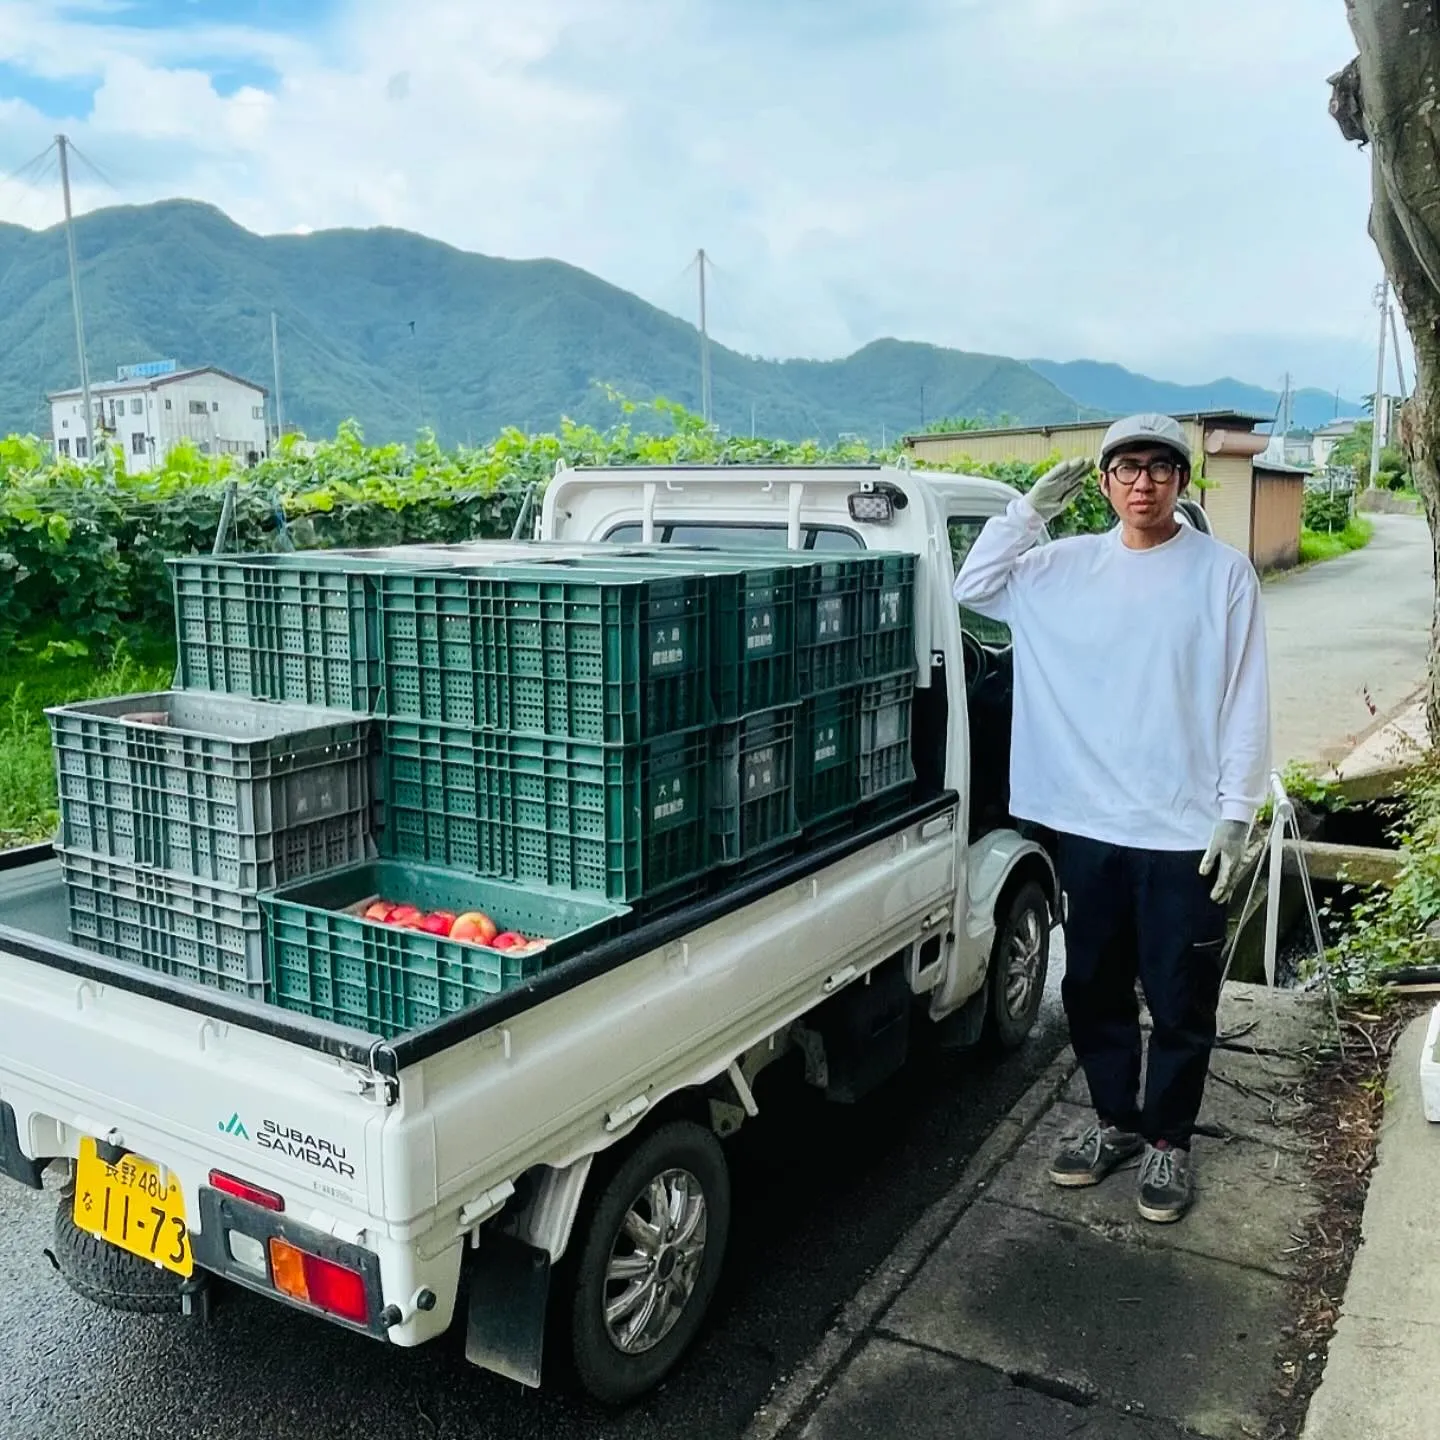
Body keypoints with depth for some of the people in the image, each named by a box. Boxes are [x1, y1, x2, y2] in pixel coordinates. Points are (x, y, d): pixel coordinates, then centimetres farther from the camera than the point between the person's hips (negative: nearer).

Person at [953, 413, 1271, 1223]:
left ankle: (1169, 1140, 29)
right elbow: (975, 588, 2)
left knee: (1180, 1002, 9)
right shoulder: (1069, 566, 5)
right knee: (1093, 990, 16)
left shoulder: (1224, 572, -5)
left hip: (1185, 831, -3)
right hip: (1089, 824, 4)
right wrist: (1032, 508, -5)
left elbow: (1246, 705, -5)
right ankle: (1116, 1122, 35)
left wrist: (1237, 814, -9)